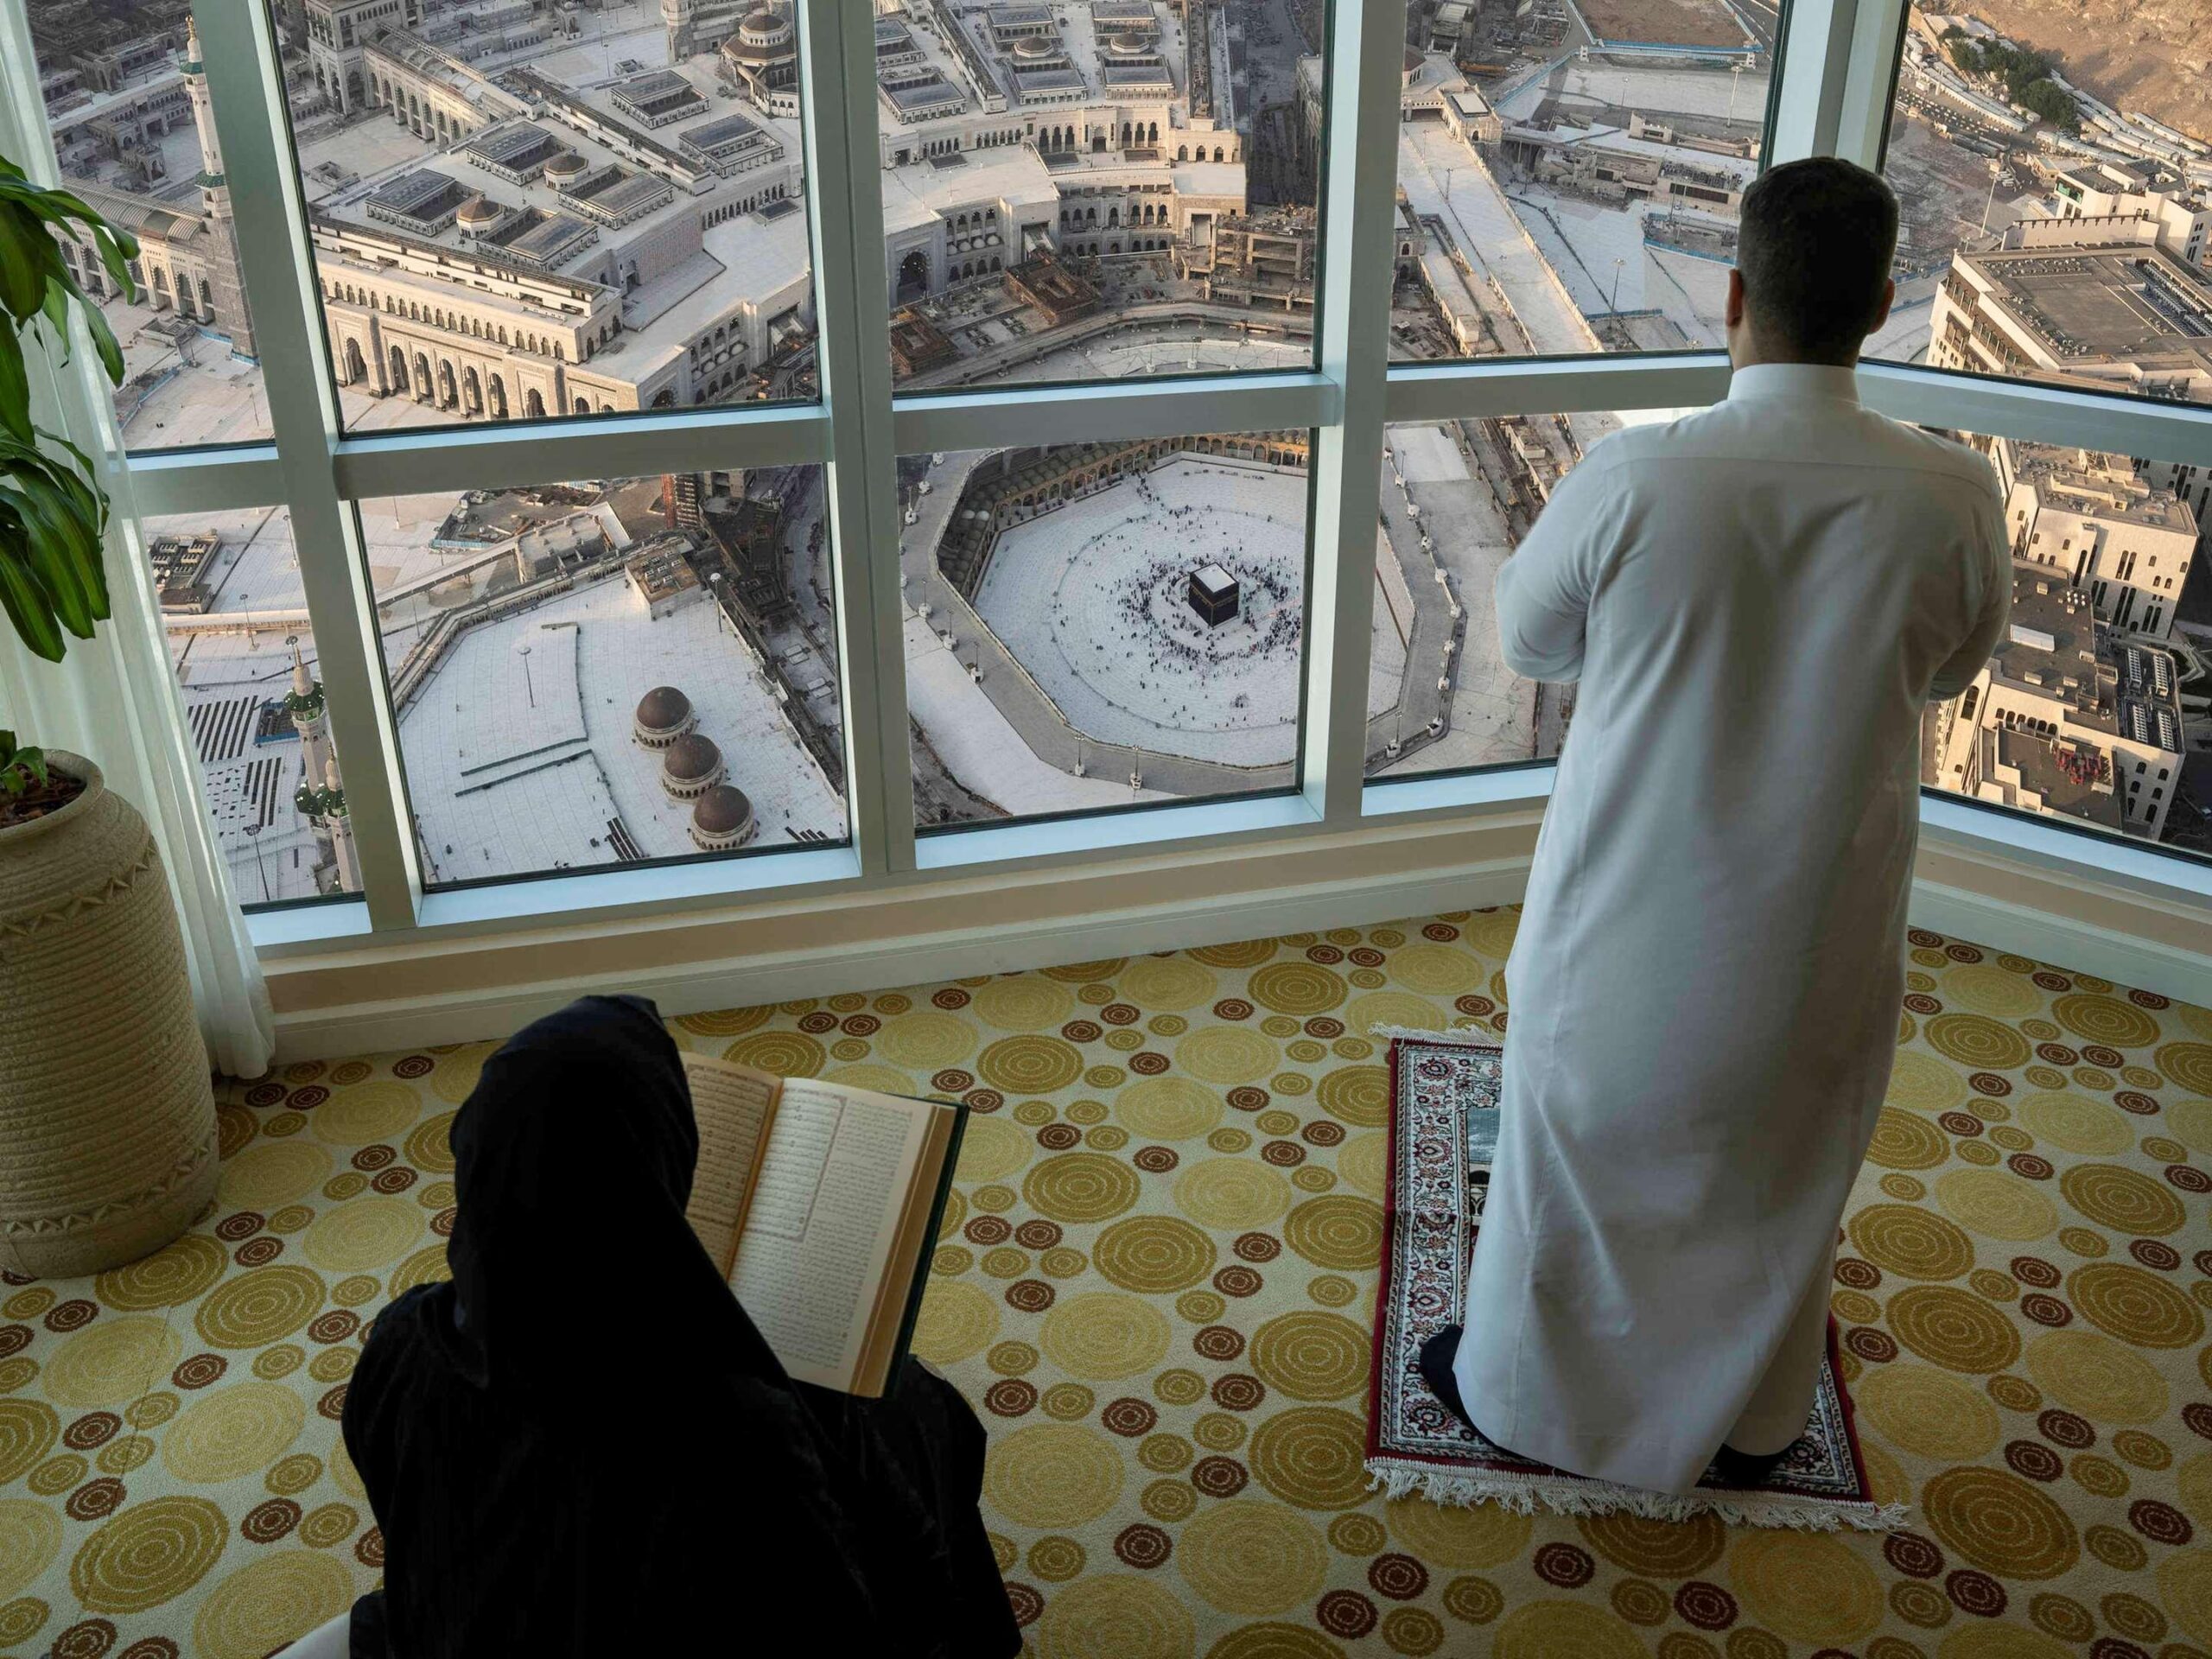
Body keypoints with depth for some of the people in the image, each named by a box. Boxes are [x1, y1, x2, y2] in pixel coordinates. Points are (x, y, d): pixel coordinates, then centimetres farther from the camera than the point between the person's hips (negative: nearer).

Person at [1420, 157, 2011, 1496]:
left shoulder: (1634, 481, -22)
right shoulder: (1952, 496, -16)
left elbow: (1530, 641, -4)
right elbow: (1954, 666, 3)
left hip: (1631, 924, -2)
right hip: (1820, 933, 2)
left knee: (1576, 1151, 20)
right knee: (1782, 1182, 24)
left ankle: (1523, 1391, 41)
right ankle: (1752, 1422, 45)